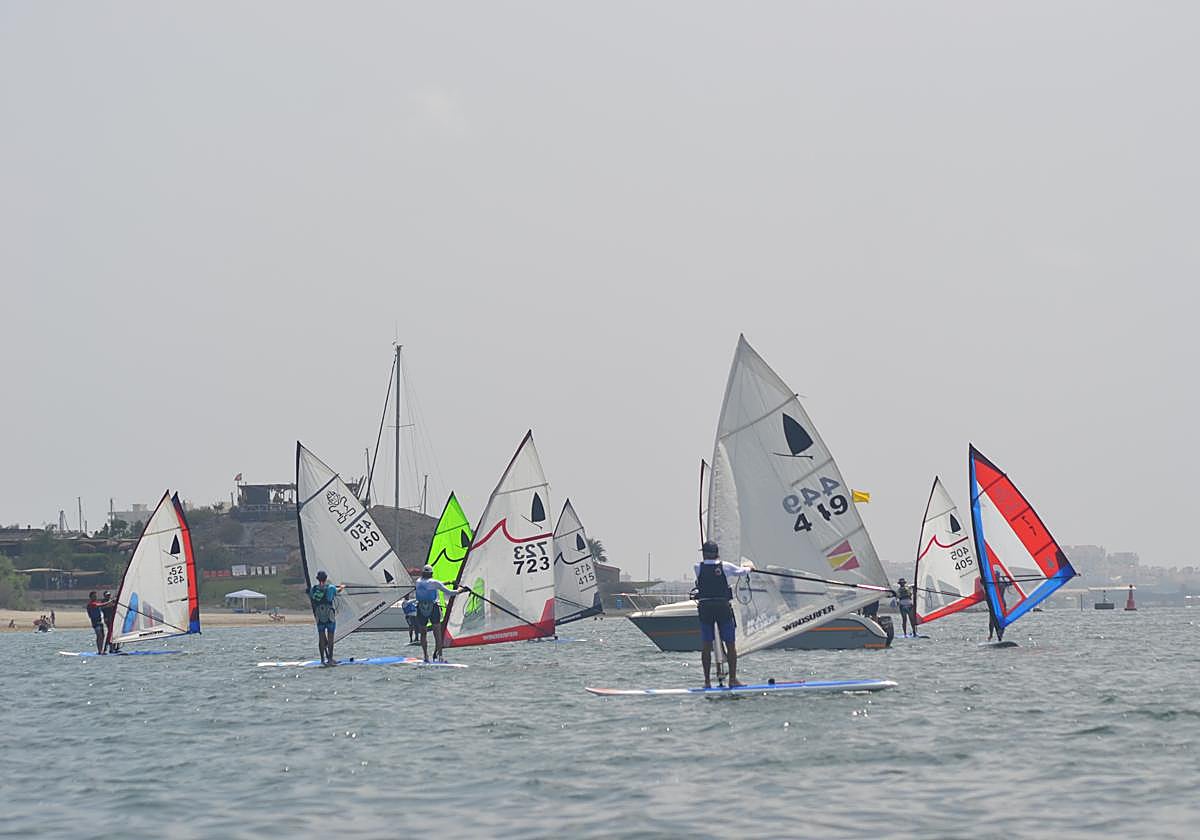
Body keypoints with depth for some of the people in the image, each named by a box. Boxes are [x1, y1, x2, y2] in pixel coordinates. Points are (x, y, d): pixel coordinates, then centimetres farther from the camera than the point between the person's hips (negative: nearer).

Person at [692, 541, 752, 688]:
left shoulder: (698, 568, -1)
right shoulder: (725, 567, -2)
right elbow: (742, 572, 15)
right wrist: (749, 566, 39)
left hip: (705, 609, 1)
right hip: (723, 608, -1)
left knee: (706, 646, 5)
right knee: (730, 644, 7)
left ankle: (707, 681, 4)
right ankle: (732, 679, 5)